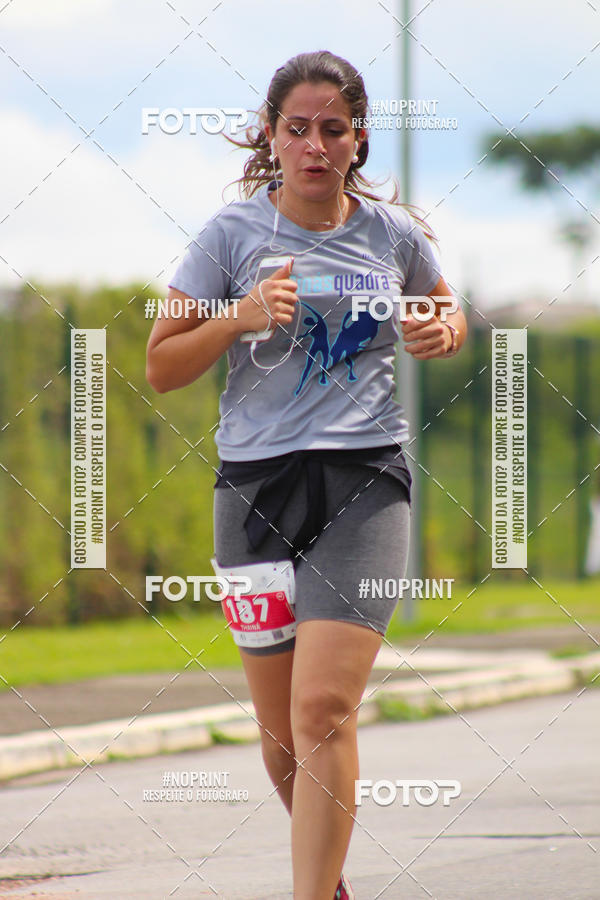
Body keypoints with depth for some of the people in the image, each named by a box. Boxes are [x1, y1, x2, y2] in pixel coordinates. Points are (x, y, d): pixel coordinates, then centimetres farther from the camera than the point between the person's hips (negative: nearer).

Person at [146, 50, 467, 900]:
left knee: (323, 710, -17)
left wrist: (444, 333, 1)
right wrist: (241, 316, -14)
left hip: (365, 479, -1)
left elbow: (446, 314, 25)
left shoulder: (395, 234, 5)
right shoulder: (232, 234, 1)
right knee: (281, 730, 8)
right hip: (256, 482, 1)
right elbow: (161, 368, 2)